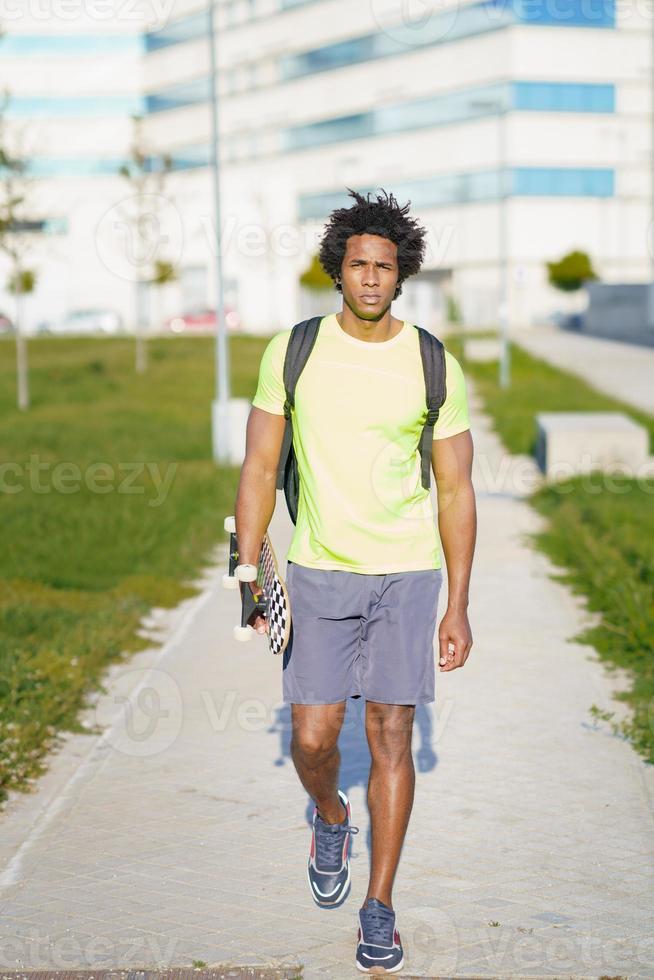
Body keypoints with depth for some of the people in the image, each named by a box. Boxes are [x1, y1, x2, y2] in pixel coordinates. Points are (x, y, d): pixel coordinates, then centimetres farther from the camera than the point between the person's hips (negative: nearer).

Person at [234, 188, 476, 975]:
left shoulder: (435, 367, -4)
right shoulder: (292, 351, -3)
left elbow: (455, 490, 0)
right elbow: (260, 468, 2)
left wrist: (458, 606, -2)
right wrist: (248, 575, -5)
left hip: (407, 575, 0)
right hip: (318, 571, 1)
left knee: (390, 739, 1)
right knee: (312, 739, 0)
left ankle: (379, 910, 14)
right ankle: (329, 818, 36)